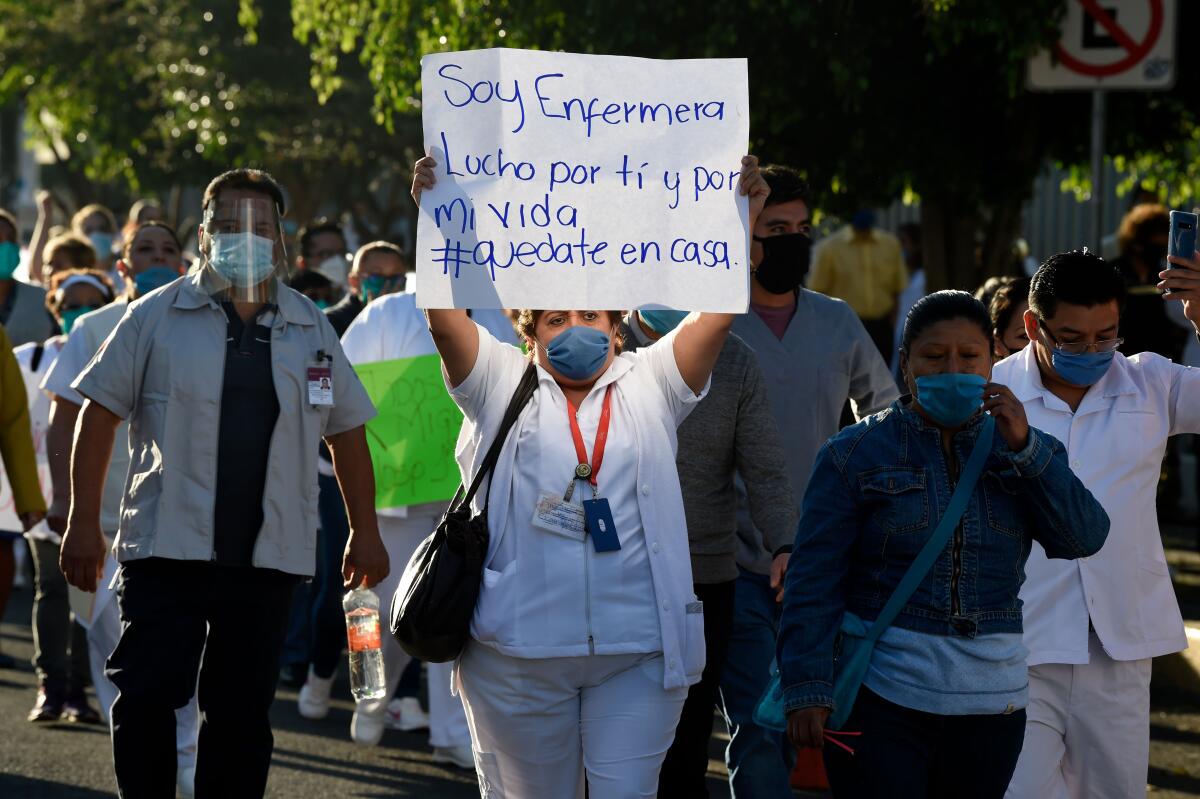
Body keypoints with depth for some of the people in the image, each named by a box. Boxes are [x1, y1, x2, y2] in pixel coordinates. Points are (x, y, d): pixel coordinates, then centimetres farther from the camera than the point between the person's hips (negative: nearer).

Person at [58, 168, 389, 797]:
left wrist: (365, 532, 15)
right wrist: (84, 522, -3)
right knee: (145, 702, -8)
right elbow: (100, 413, 2)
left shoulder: (312, 330, 11)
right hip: (166, 549, -2)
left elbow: (346, 431, 17)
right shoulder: (156, 317, 2)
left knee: (242, 714, 6)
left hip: (268, 555, 2)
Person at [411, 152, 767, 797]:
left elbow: (718, 312, 1)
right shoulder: (501, 384, 8)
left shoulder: (649, 385, 11)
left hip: (637, 651, 1)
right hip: (519, 653, 0)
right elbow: (445, 318, -4)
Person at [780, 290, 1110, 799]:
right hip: (880, 698, -3)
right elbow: (814, 584, -4)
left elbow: (1084, 538, -4)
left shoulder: (1022, 451, 9)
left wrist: (1023, 447, -11)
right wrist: (806, 691, -12)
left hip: (991, 700, 3)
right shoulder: (856, 455, -1)